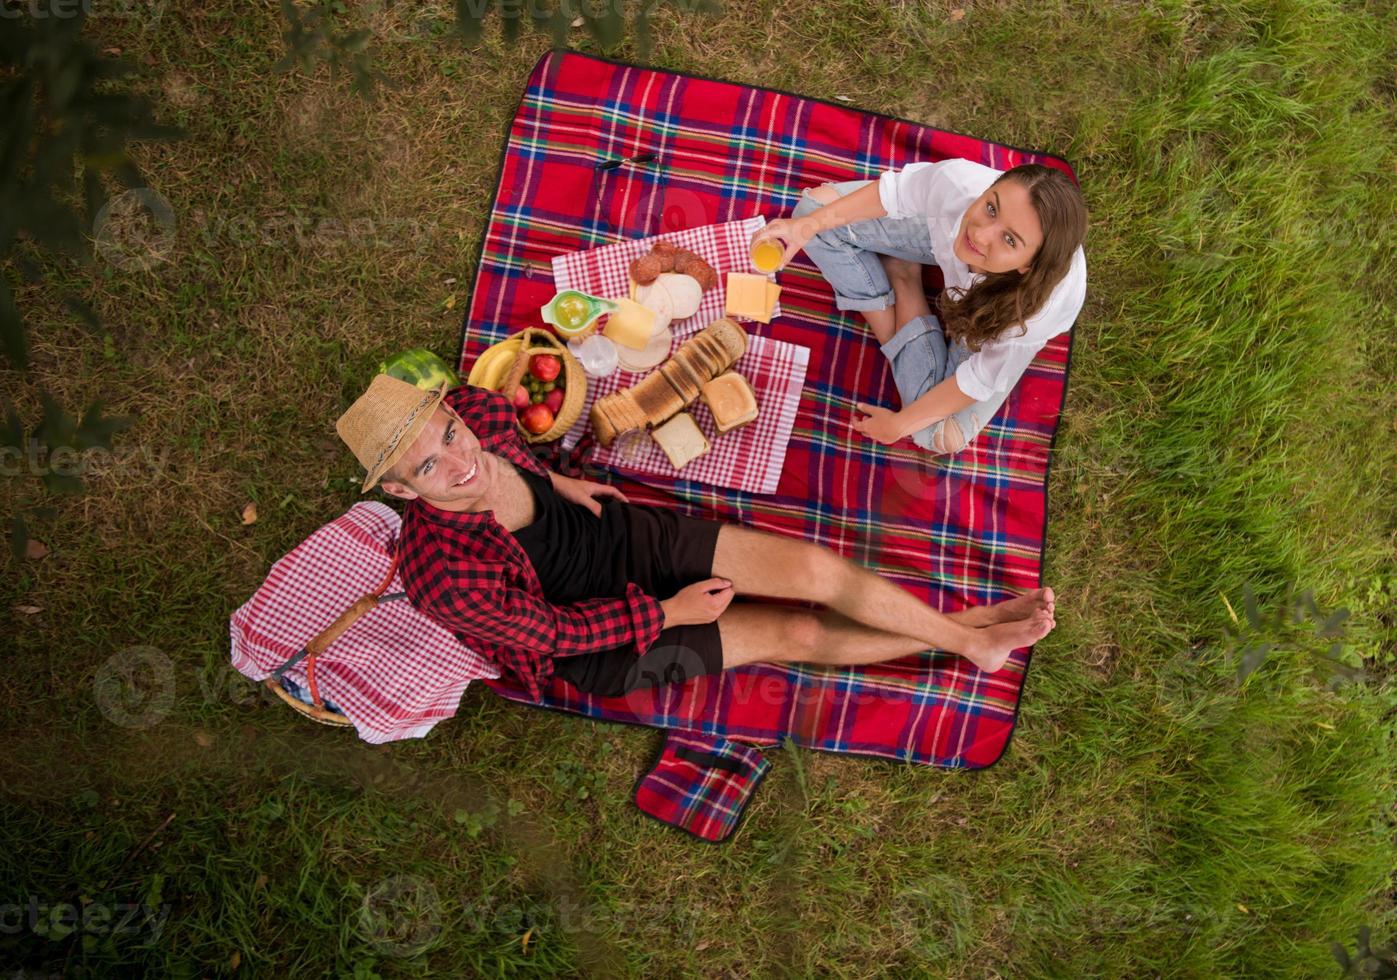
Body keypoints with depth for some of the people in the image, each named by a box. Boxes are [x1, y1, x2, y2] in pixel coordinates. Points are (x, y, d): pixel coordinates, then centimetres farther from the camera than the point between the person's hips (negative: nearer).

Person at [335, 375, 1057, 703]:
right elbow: (554, 632, -21)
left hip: (624, 534, 5)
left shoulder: (476, 407, -21)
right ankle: (960, 640, 19)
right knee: (798, 633, -5)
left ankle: (970, 630, 14)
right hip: (598, 646, -4)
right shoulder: (447, 576, -36)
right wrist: (669, 613, -13)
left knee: (816, 569, -8)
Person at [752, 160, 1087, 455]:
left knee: (943, 436, -10)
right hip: (947, 239, 2)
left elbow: (981, 379, -27)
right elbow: (895, 189, -19)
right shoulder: (961, 182, -43)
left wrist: (900, 425, -15)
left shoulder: (1046, 303, -45)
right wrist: (808, 225, -28)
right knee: (816, 205, -12)